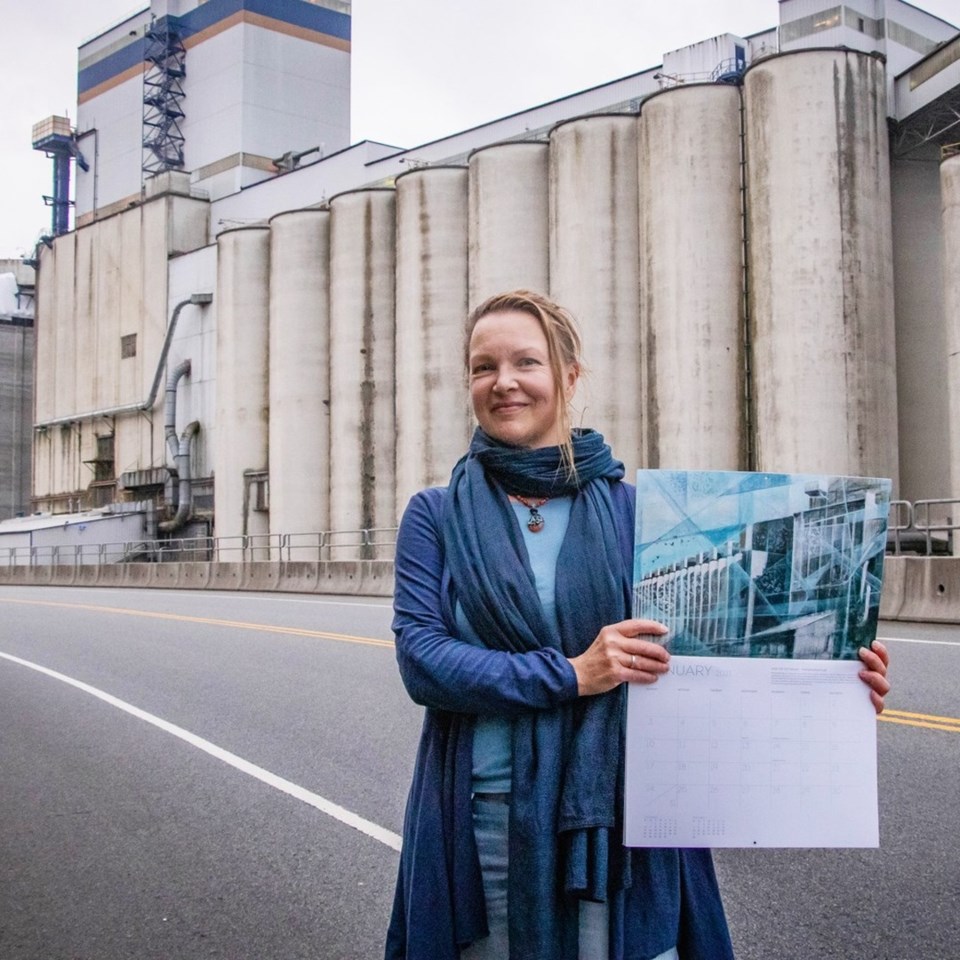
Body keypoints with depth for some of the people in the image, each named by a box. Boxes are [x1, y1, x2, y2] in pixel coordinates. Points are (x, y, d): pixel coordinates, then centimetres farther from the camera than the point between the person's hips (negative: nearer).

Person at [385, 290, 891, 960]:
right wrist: (571, 674, -20)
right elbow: (420, 657, -10)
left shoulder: (633, 509, 3)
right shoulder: (436, 516, 2)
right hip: (484, 823, 0)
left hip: (619, 822, 0)